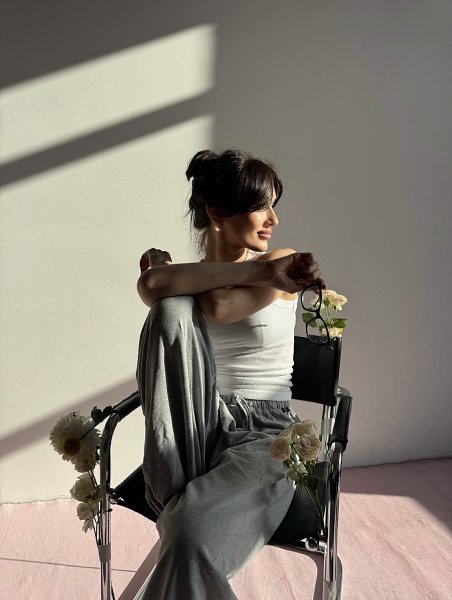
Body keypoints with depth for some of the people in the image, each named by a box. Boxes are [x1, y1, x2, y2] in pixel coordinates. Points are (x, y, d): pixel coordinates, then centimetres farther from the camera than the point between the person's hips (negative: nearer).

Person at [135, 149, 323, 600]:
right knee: (172, 308, -25)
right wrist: (257, 272, -19)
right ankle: (180, 495, -18)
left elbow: (219, 305, -19)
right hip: (196, 424, 4)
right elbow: (152, 284, -18)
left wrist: (170, 273, -2)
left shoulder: (284, 266, -1)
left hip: (263, 432, -3)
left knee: (192, 535, -34)